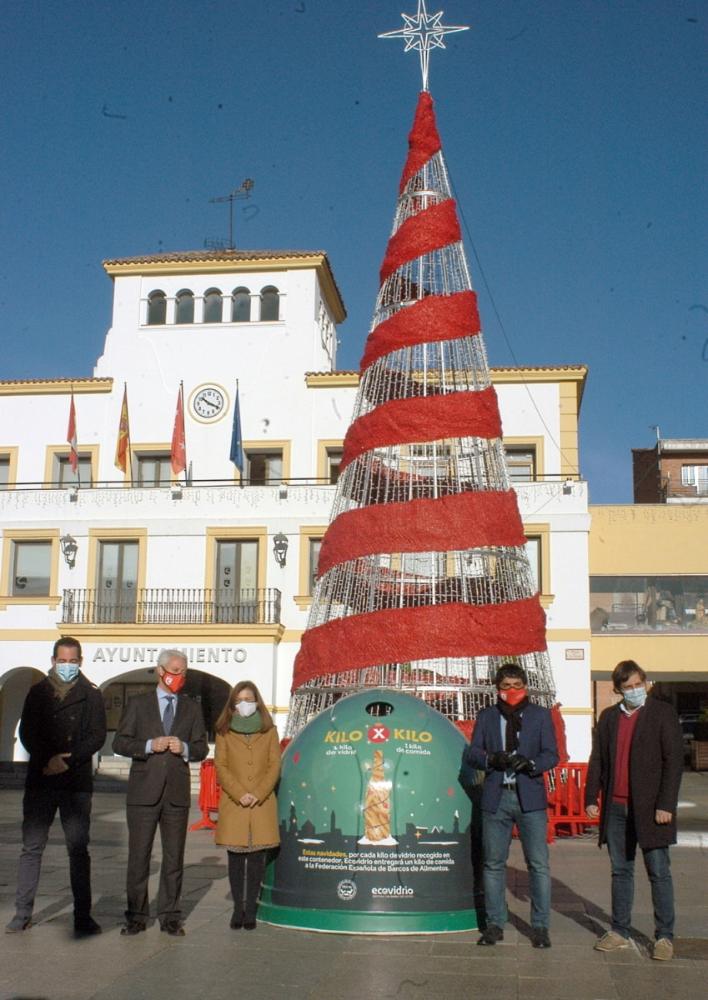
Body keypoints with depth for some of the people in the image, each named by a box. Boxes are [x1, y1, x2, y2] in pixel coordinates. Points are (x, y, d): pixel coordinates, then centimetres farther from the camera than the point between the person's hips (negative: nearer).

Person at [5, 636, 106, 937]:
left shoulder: (91, 695, 5)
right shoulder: (38, 692, 10)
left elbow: (97, 737, -1)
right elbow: (27, 734, 4)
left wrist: (68, 761, -12)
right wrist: (47, 761, -11)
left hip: (77, 783, -1)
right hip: (40, 780, 1)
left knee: (79, 850, 1)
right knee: (31, 848, 2)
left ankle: (83, 917, 5)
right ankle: (23, 913, 10)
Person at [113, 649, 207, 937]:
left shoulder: (192, 708, 12)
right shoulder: (138, 704, 6)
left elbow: (201, 748, 12)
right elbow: (119, 743, 1)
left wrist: (185, 748, -10)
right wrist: (149, 746, -14)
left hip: (177, 793, 2)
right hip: (143, 792, -2)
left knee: (174, 858, 5)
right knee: (138, 856, 1)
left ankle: (170, 916, 14)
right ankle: (136, 916, 12)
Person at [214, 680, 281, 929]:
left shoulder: (269, 731, 9)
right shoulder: (224, 732, 8)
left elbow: (275, 766, 4)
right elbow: (221, 766, 2)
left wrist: (258, 794, -8)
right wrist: (240, 794, -10)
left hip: (262, 804, 0)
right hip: (233, 804, 0)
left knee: (257, 858, -1)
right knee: (235, 857, 1)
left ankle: (251, 908, 5)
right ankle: (238, 907, 8)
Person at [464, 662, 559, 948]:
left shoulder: (540, 715, 8)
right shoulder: (486, 716, 11)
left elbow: (552, 755, 1)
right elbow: (470, 754, 6)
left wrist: (530, 763, -19)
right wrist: (491, 758, -15)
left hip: (529, 796, -1)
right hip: (496, 797, 2)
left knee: (539, 864, -3)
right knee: (493, 863, 7)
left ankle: (540, 926, 7)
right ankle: (495, 924, 18)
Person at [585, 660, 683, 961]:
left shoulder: (662, 713, -3)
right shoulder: (608, 717, 11)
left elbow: (674, 760, -8)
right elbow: (597, 760, 13)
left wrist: (665, 805, -13)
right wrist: (591, 798, 5)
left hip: (649, 808, -4)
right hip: (616, 808, 5)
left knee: (659, 873, 2)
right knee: (620, 871, 12)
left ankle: (664, 936, 9)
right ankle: (619, 932, 21)